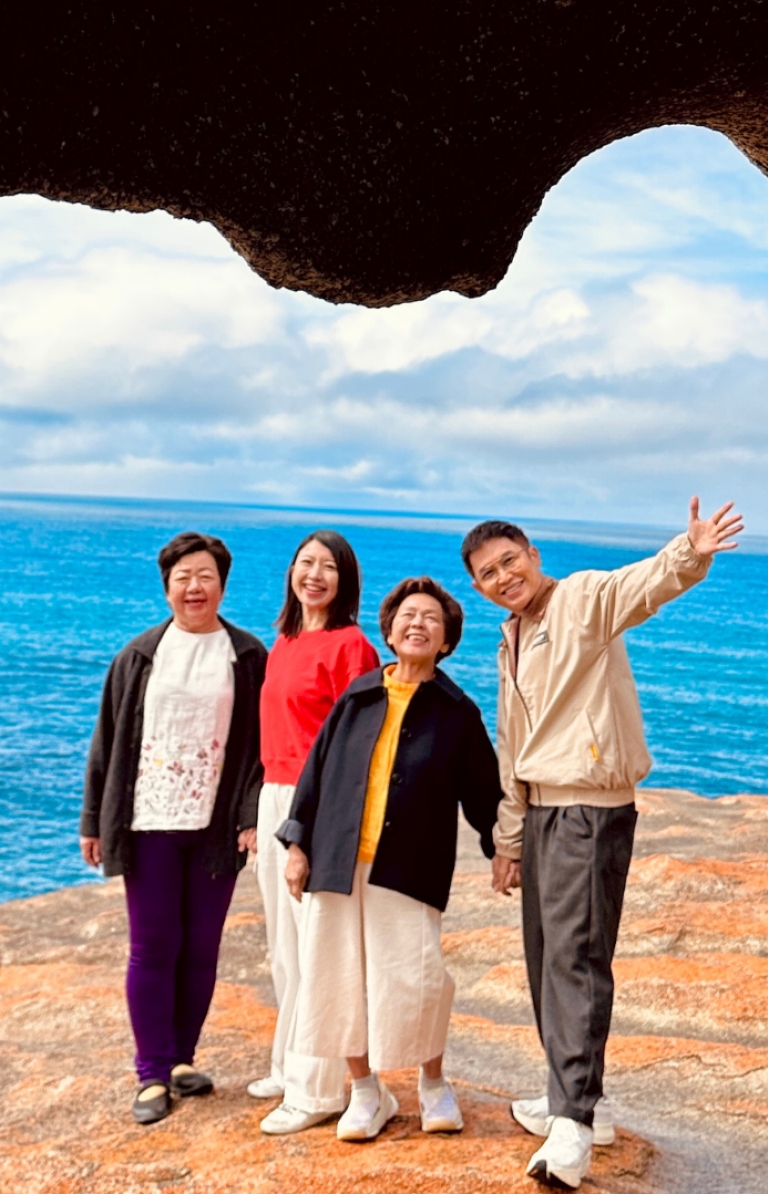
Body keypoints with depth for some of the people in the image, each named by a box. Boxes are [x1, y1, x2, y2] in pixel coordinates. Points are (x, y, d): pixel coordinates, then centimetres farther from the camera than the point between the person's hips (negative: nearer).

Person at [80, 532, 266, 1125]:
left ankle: (182, 1057, 23)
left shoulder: (249, 657, 2)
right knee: (152, 948, 2)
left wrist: (253, 816, -9)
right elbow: (109, 740, 7)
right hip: (150, 821, 0)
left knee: (202, 948, 8)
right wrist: (94, 820, 6)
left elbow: (262, 743, 0)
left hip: (216, 825, 0)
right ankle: (153, 1075, 11)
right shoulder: (138, 657, 5)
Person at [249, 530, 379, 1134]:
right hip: (274, 796, 8)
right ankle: (290, 1066, 31)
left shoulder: (349, 645, -10)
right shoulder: (283, 643, 14)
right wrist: (258, 811, 14)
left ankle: (317, 1090, 7)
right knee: (284, 944, 17)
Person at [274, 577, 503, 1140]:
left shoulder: (457, 712, 3)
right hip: (339, 862, 3)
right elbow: (317, 770, 9)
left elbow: (483, 790, 9)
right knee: (341, 977, 4)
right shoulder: (358, 698, 7)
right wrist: (298, 844, 7)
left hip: (410, 870, -2)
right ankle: (366, 1093, 22)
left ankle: (434, 1084, 18)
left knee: (413, 979, -9)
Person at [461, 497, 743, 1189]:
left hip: (591, 810, -9)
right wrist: (509, 839, 22)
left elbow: (645, 584, -30)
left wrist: (689, 556, -51)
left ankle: (573, 1127, -16)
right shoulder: (511, 645, 18)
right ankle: (566, 1100, 25)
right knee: (545, 960, 13)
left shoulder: (584, 600, -7)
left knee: (574, 958, -14)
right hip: (541, 809, 9)